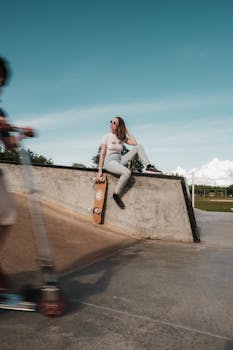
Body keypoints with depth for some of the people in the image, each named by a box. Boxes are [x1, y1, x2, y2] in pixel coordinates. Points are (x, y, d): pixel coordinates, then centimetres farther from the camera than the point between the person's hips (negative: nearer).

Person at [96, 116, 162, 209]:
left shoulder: (122, 137, 11)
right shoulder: (107, 136, -1)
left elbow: (134, 143, -6)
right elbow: (102, 154, -7)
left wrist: (127, 131, 1)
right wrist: (100, 171, -15)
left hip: (120, 160, 6)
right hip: (109, 161, -5)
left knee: (138, 146, -4)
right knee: (127, 172, -36)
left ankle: (149, 167, -11)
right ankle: (116, 194, -19)